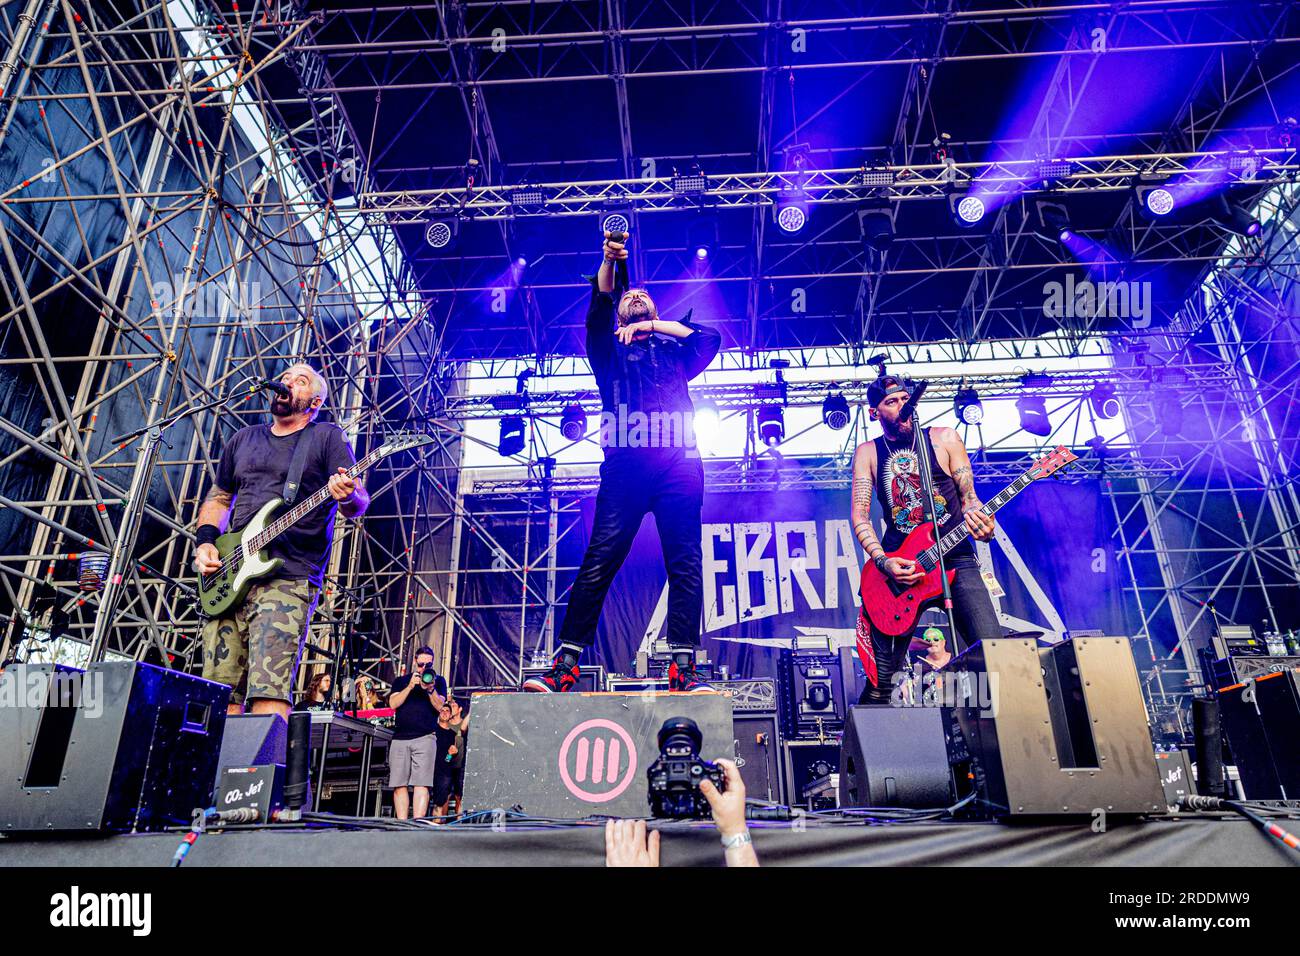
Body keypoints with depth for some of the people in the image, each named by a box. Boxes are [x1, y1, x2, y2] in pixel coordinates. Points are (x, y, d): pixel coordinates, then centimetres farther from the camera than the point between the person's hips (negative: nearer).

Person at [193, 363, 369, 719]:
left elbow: (359, 504, -3)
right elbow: (219, 497, 29)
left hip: (289, 579, -5)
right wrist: (205, 541, 11)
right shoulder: (243, 439, 22)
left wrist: (348, 495, -27)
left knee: (269, 690, -15)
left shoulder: (327, 437, 6)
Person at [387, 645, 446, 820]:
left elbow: (439, 706, 3)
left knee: (421, 784, -12)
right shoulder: (401, 681, 18)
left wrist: (430, 689, -13)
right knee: (399, 785, -3)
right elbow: (393, 704, 3)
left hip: (425, 738, -2)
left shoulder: (438, 680, 14)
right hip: (400, 738, 2)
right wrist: (410, 686, -7)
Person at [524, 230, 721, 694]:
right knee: (599, 560, -9)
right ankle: (564, 665, -10)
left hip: (678, 462, 1)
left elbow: (709, 337, 11)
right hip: (624, 463, -1)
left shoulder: (676, 352, 28)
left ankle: (683, 669, -7)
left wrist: (652, 326, 13)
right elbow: (598, 312, 8)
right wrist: (608, 262, -6)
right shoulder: (610, 352, 25)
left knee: (685, 564, -7)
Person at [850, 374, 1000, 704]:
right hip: (899, 563, 0)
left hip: (956, 558, 0)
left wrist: (981, 524, -16)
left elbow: (969, 497, 7)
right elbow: (860, 516, 0)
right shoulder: (868, 453, 7)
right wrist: (884, 563, -14)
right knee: (882, 673, -3)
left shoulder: (945, 439, 7)